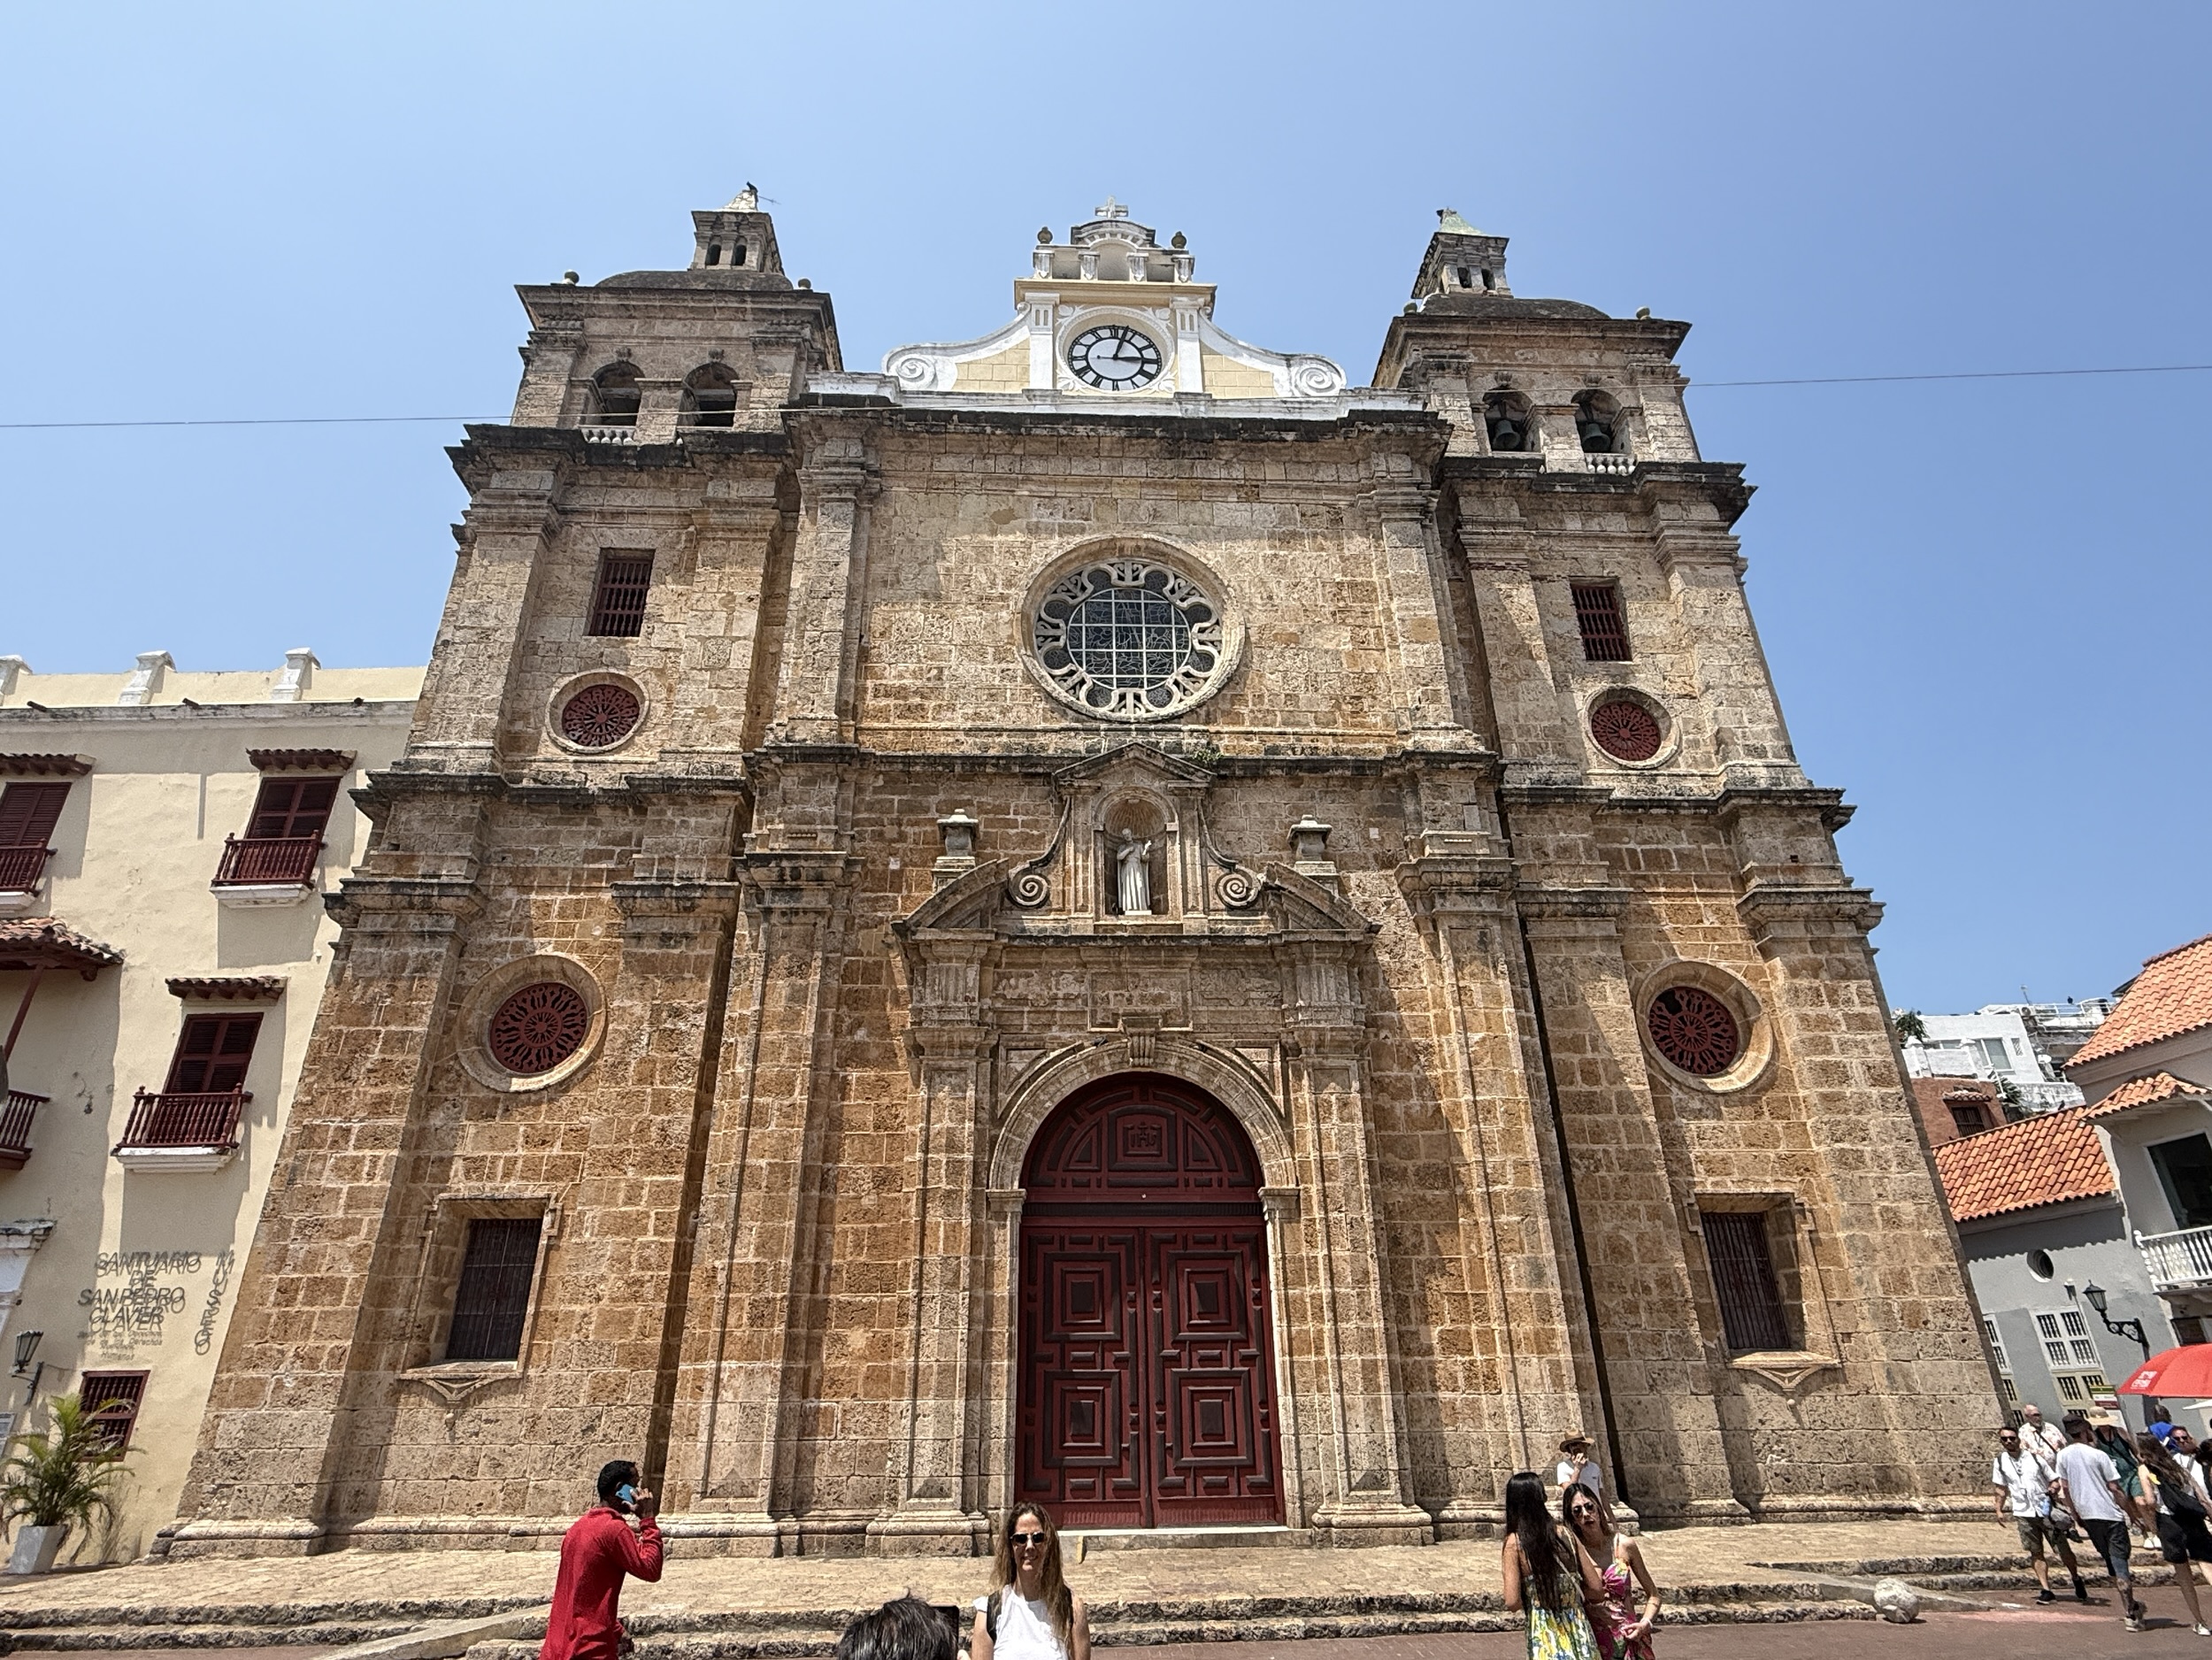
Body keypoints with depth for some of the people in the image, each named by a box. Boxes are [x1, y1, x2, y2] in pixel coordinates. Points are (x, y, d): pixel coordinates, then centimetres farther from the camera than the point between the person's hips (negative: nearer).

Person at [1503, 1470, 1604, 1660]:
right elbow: (1597, 1590, 3)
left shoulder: (1514, 1542, -8)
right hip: (1578, 1632, 3)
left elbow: (1512, 1602, -13)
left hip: (1545, 1634, -3)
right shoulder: (1565, 1535, 1)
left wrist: (1532, 1600, 8)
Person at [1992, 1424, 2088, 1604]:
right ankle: (2046, 1590, 7)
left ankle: (2077, 1579, 31)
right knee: (2036, 1552, 2)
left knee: (2063, 1548, 5)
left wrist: (2053, 1489, -15)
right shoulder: (2000, 1462, 2)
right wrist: (1999, 1510, 4)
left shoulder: (2034, 1458, 0)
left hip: (2045, 1510, -1)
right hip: (2023, 1514, 1)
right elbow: (2001, 1489, 10)